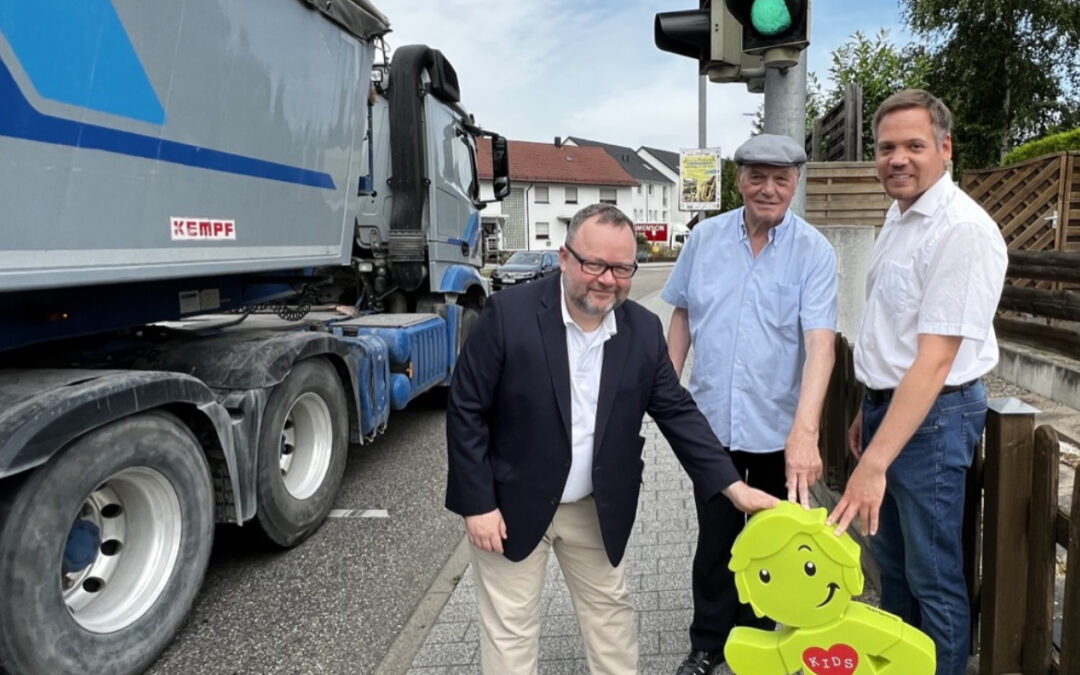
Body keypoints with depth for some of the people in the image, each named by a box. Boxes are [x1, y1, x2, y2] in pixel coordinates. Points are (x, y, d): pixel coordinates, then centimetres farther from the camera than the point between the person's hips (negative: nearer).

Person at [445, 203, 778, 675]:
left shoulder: (644, 330, -6)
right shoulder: (509, 314, -19)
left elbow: (677, 412, 0)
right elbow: (466, 410, -15)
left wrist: (734, 487, -6)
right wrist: (477, 504, -15)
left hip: (596, 509, 4)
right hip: (513, 504, -3)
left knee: (610, 610, 20)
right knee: (510, 630, 11)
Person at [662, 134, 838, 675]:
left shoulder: (814, 252, -10)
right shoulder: (705, 238, 0)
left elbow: (820, 343, -20)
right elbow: (683, 316, 10)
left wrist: (804, 431, -32)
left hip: (778, 427, -1)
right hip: (711, 419, 2)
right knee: (715, 539, 12)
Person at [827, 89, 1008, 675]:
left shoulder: (962, 230, -22)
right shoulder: (899, 215, 8)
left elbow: (935, 360, -27)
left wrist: (874, 463, -30)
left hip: (933, 415, -9)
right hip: (887, 403, 9)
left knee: (933, 577, 6)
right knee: (890, 555, 23)